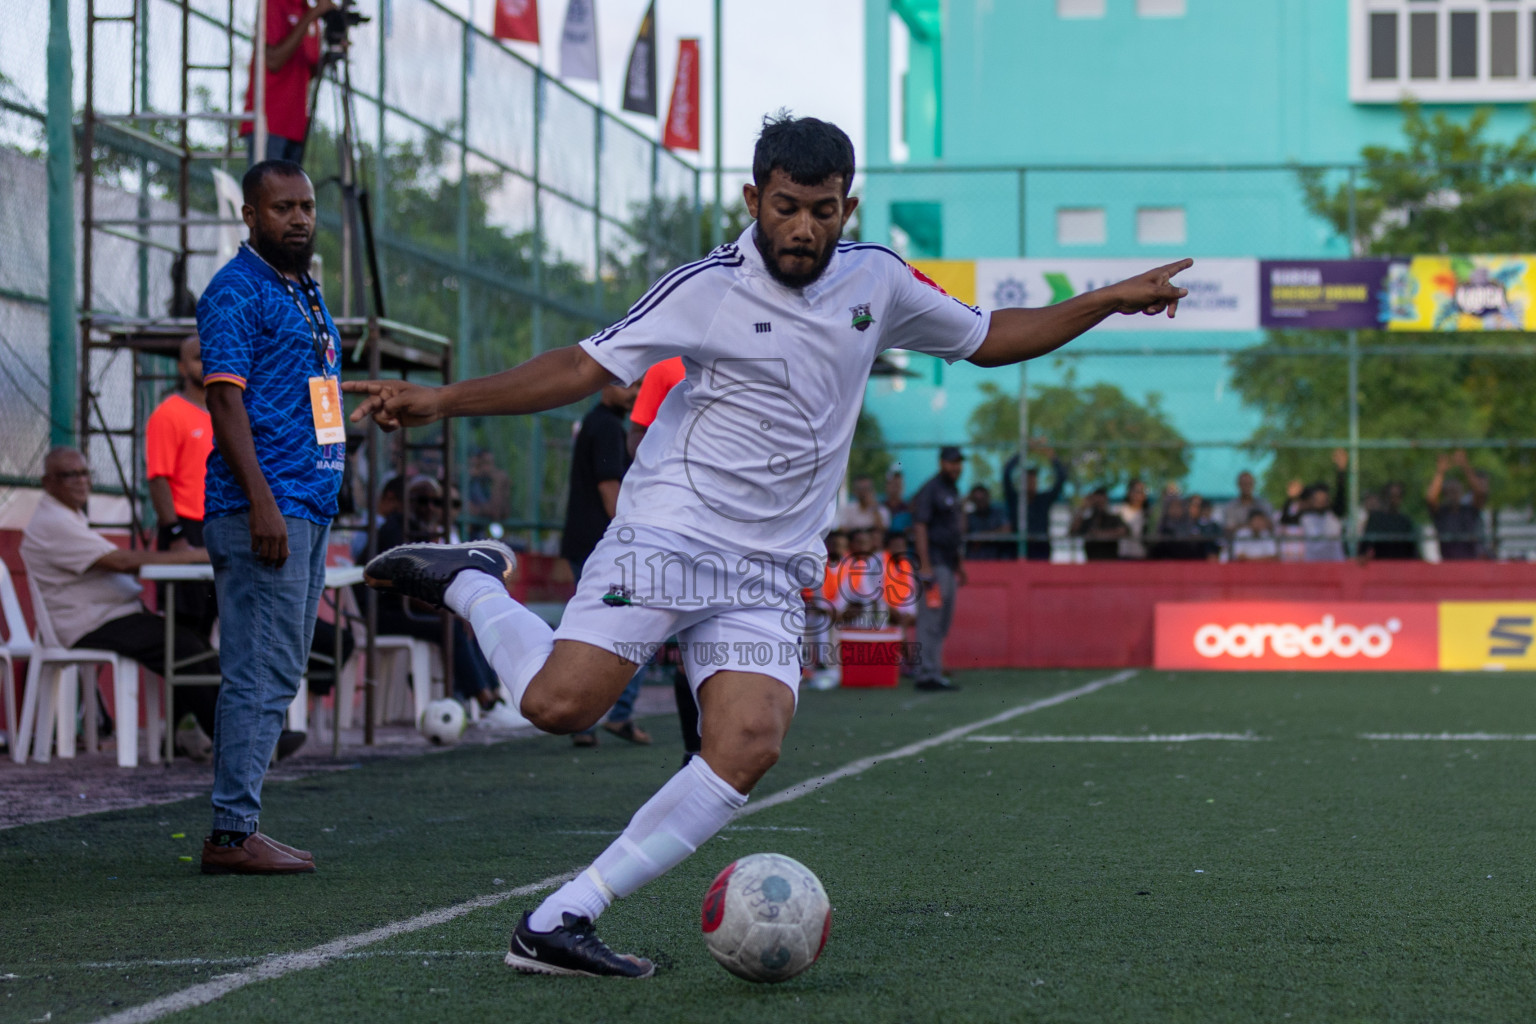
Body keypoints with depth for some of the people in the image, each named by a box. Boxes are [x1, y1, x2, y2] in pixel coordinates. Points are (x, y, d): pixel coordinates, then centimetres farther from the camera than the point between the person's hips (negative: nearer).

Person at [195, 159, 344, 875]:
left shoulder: (306, 294, 21)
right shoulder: (235, 291, -8)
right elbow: (225, 399, -15)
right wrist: (261, 500, -23)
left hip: (310, 507, 10)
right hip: (265, 510, -10)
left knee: (274, 676, 10)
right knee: (261, 675, -11)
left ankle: (239, 823, 14)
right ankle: (232, 832, -9)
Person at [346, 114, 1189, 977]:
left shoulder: (877, 281, 8)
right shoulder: (709, 289, -6)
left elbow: (990, 338, 22)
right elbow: (584, 369, -6)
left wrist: (1110, 300, 17)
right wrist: (440, 400, -15)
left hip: (771, 573, 4)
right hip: (669, 532, -4)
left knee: (750, 747, -20)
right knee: (561, 703, -23)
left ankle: (560, 922, -17)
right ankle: (469, 583, 9)